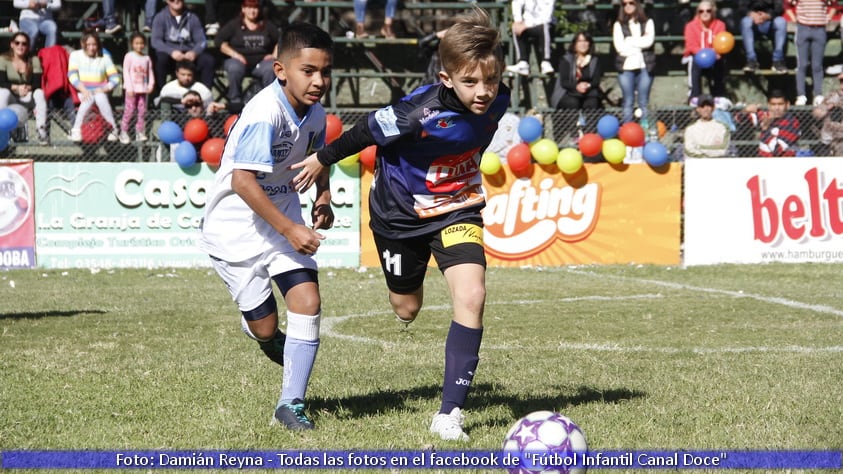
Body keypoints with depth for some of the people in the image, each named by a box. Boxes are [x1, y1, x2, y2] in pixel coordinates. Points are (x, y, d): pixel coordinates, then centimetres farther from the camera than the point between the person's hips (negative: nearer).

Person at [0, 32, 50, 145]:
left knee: (40, 93, -30)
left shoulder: (34, 60, -3)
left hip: (28, 97, 1)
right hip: (11, 97, -1)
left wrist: (27, 88, -33)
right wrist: (16, 88, -32)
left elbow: (37, 84, -10)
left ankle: (41, 130, -37)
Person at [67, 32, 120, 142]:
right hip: (82, 92, 0)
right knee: (89, 98, -33)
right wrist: (83, 90, -20)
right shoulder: (76, 55, 4)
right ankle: (76, 129, -27)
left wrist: (104, 89, -16)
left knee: (100, 97, -33)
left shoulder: (105, 58, 5)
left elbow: (115, 78, 0)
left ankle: (113, 129, -23)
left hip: (100, 92, 0)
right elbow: (72, 76, -7)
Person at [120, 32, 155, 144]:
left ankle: (140, 132, 11)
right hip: (132, 89, -4)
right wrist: (129, 88, -13)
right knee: (129, 111, -5)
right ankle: (123, 133, 1)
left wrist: (151, 85, -4)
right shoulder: (129, 56, -2)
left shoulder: (147, 58, 10)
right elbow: (126, 72, -6)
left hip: (143, 89, 4)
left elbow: (150, 73, 12)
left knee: (142, 111, 4)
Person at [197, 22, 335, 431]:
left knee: (308, 303, -11)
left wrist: (323, 196, 3)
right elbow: (243, 181, -32)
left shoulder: (314, 114, -3)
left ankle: (291, 402, -2)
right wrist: (291, 230, -30)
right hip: (236, 226, -6)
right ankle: (267, 335, 41)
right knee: (264, 328, 1)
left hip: (284, 217, 6)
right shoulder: (265, 114, -27)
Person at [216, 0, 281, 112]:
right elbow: (220, 41, 4)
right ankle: (235, 100, -26)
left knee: (271, 68, -35)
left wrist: (275, 55, 0)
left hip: (261, 62, 1)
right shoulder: (233, 25, 13)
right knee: (234, 68, -38)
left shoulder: (268, 26, 20)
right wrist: (234, 54, -9)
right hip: (239, 60, -1)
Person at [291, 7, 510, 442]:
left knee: (471, 296, -20)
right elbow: (368, 131, -17)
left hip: (456, 207, 3)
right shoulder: (420, 113, -35)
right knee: (406, 310, 16)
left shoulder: (497, 100, -18)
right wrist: (323, 160, -4)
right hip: (400, 211, -2)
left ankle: (449, 412, -12)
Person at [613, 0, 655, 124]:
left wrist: (629, 41, -5)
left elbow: (649, 41, -8)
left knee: (644, 102, 2)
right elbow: (619, 47, -5)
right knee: (628, 102, 3)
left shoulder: (648, 23, 9)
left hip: (645, 67, 0)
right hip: (626, 67, 0)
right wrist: (640, 43, -5)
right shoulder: (618, 25, 8)